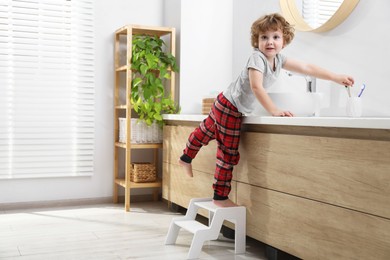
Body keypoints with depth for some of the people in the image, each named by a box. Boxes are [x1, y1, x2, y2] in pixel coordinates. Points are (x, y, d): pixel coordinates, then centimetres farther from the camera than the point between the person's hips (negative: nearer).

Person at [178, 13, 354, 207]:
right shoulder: (257, 57, -23)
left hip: (237, 110, 9)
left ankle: (186, 157, 50)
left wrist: (337, 78, 5)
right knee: (229, 153, -2)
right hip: (229, 107, -9)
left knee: (207, 131, 27)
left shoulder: (278, 59, 2)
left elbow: (307, 68, 4)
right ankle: (220, 197, 9)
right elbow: (256, 87, -34)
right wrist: (274, 111, -38)